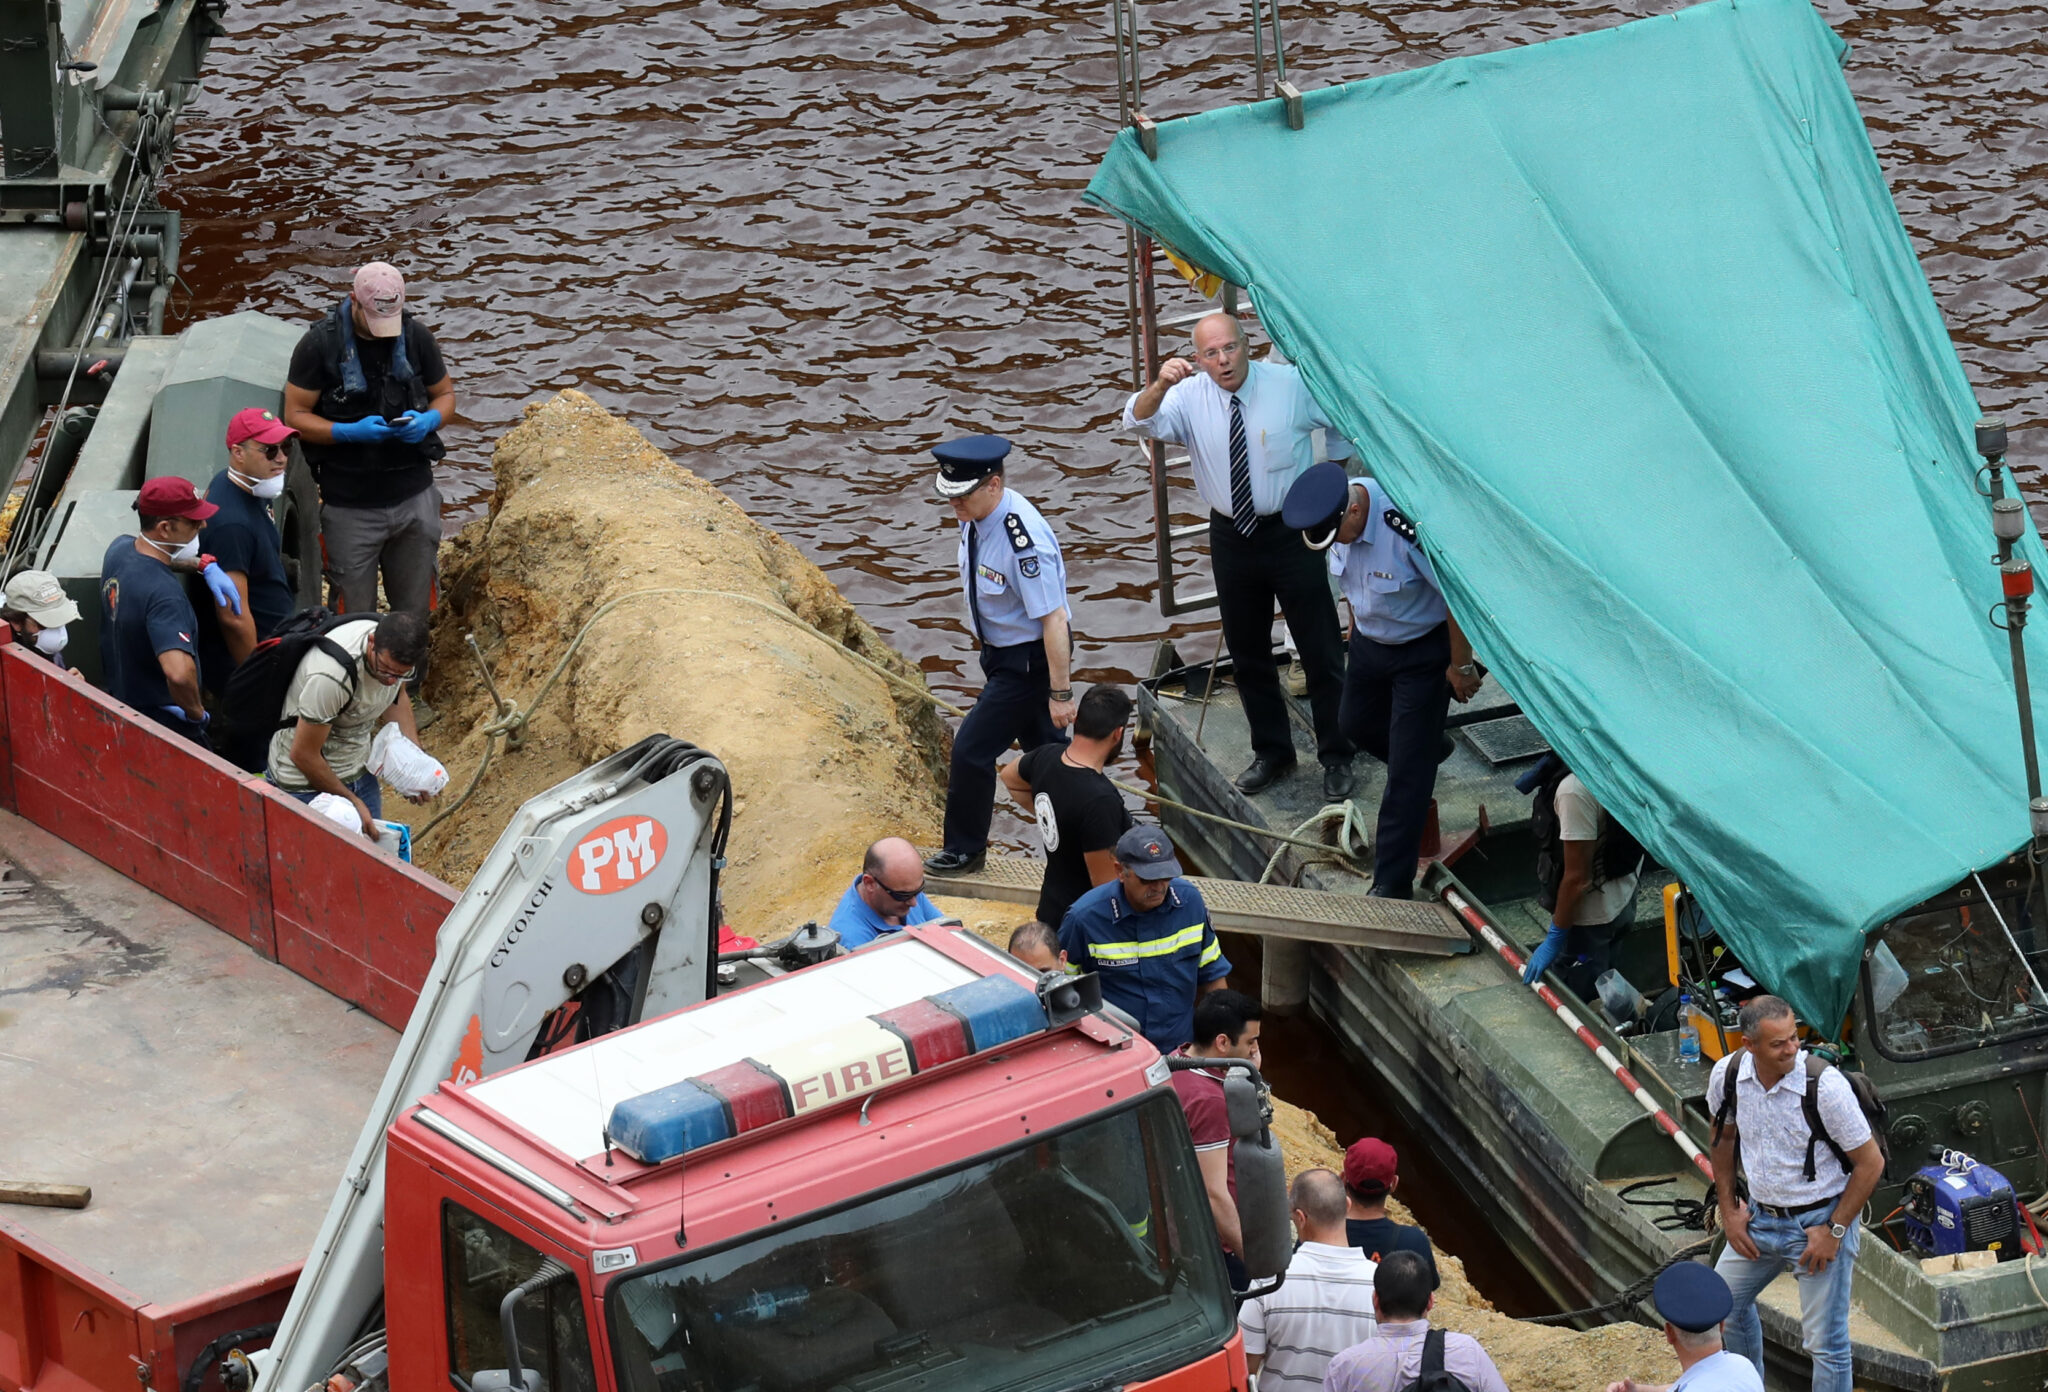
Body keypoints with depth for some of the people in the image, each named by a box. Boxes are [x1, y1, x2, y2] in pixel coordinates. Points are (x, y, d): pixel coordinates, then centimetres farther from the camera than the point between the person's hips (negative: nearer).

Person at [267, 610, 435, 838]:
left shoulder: (396, 649, -13)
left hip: (357, 768, 7)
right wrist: (352, 802, -13)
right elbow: (303, 754, -24)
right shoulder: (332, 676, -36)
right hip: (305, 781, -7)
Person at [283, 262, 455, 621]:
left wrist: (428, 421, -11)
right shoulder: (320, 344, -9)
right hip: (350, 507, -3)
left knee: (415, 615, 11)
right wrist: (351, 432, -23)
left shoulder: (416, 337, 2)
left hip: (413, 498, 3)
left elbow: (445, 395, 13)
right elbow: (296, 417, -7)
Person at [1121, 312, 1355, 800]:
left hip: (1292, 533, -3)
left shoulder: (1291, 385, -10)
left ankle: (1336, 759, 13)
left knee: (1321, 649, 2)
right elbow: (1140, 422, -23)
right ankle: (1271, 752, 31)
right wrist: (1160, 386, -42)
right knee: (1247, 653, 14)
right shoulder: (1190, 397, -6)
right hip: (1231, 536, 3)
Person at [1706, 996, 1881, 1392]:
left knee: (1826, 1342, -3)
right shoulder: (1728, 1075, -11)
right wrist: (1729, 1211, 8)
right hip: (1762, 1216, 6)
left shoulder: (1825, 1085, -27)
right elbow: (1723, 1138, 10)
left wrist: (1834, 1231, -15)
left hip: (1821, 1221, -6)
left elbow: (1870, 1163, -17)